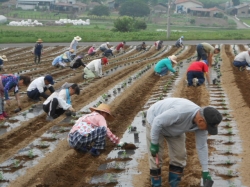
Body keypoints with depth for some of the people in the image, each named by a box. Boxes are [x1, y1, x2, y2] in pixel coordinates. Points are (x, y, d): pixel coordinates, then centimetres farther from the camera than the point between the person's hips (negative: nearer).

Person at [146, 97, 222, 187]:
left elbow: (202, 146, -9)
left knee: (179, 155, 0)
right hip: (155, 121, -6)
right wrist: (154, 143, -24)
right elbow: (158, 121, -33)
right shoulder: (181, 112, -44)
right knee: (156, 157, -5)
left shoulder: (202, 120, -20)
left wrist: (205, 171, -7)